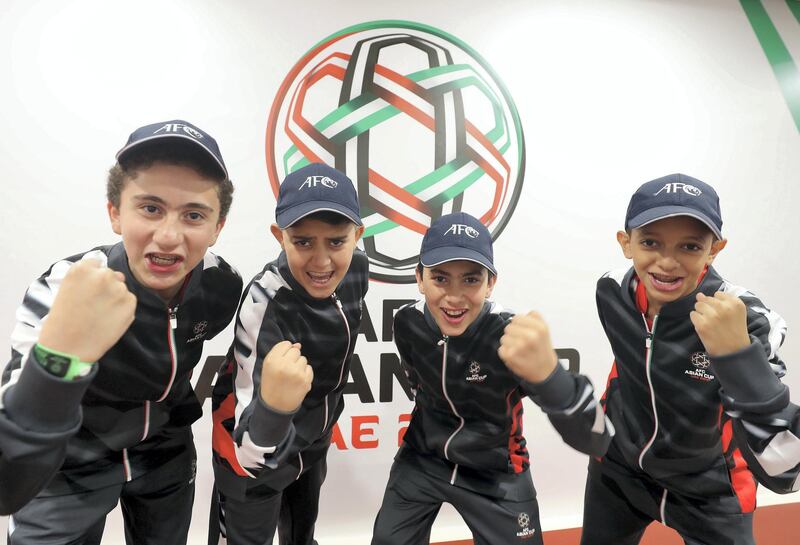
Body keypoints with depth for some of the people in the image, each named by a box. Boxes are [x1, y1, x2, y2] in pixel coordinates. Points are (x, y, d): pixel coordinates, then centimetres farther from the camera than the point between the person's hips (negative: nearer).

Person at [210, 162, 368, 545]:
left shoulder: (356, 269, -17)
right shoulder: (264, 302, -36)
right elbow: (251, 451, -37)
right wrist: (274, 404, -58)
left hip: (312, 443, 6)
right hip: (255, 455, -5)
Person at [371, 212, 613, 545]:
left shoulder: (512, 336, -31)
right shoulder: (407, 323, -17)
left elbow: (595, 442, -40)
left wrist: (546, 373, -59)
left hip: (496, 476, -2)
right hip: (421, 461, 3)